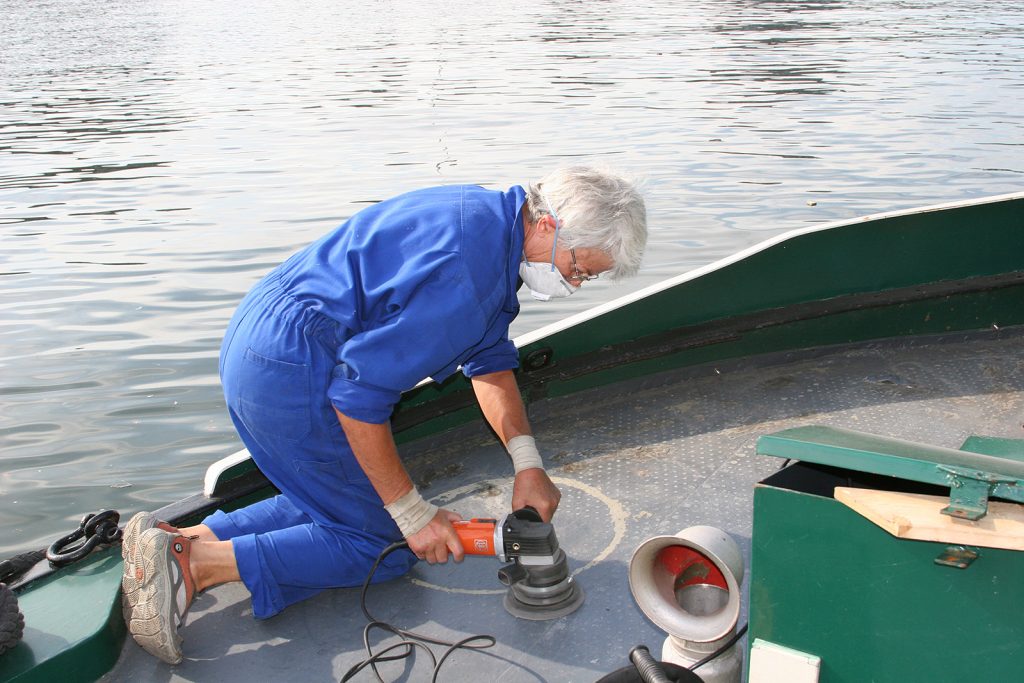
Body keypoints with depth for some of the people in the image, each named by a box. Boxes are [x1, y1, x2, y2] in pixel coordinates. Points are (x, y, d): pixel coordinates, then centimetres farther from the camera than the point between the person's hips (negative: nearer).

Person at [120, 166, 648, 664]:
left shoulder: (493, 220, 8)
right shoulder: (463, 270, -25)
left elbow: (489, 359, 15)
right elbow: (360, 393, -25)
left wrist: (527, 464, 8)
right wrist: (412, 512, -15)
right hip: (292, 372, -10)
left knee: (333, 505, 20)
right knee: (382, 542, 2)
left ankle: (179, 540, 10)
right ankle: (195, 562, -7)